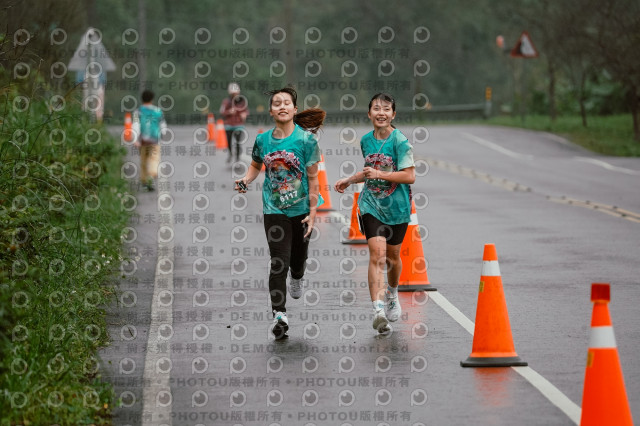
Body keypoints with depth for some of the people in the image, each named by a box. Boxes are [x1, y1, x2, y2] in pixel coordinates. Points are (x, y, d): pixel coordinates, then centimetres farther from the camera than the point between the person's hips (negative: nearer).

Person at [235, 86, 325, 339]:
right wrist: (245, 181, -4)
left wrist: (312, 212, -9)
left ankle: (297, 278, 54)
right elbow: (256, 166, 17)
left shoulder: (306, 139, -10)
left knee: (298, 254, 17)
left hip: (301, 207, 0)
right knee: (278, 261, -10)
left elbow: (312, 178, -7)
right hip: (274, 209, 0)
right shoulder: (263, 140, -2)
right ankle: (279, 314, -12)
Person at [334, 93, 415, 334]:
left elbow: (410, 176, -16)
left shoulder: (400, 141, -11)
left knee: (392, 257, 14)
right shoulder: (366, 140, 5)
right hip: (371, 205, 2)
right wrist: (349, 180, 13)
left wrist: (380, 174, -23)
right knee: (377, 255, -14)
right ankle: (378, 309, -24)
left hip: (397, 206, -2)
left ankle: (392, 294, 44)